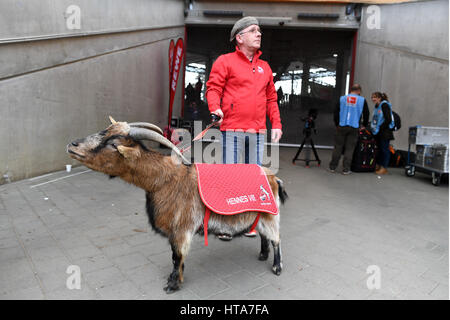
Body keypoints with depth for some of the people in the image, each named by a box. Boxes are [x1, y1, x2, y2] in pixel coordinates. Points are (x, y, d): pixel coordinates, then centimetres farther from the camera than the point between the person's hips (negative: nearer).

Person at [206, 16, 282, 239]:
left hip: (258, 131, 5)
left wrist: (276, 124, 11)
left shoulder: (265, 67, 20)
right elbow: (213, 88, -3)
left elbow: (271, 99, 20)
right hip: (233, 129, -5)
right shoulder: (225, 61, 5)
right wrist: (215, 109, -22)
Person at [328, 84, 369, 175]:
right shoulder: (362, 100, 4)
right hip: (354, 128, -1)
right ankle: (346, 169, 4)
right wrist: (364, 125, 25)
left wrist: (337, 124, 18)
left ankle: (332, 167, 11)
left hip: (342, 126, 1)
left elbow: (336, 113, 8)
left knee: (338, 147, 8)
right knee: (349, 148, 3)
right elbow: (366, 114, 10)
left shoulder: (342, 98, 7)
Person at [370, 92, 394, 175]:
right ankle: (378, 166, 22)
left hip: (385, 131, -8)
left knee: (385, 149, -3)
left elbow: (388, 120, -16)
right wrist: (373, 127, 8)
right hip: (378, 132, 8)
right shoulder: (376, 107, 15)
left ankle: (384, 168, 1)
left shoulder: (384, 105, -10)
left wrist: (380, 128, -17)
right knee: (379, 149, 13)